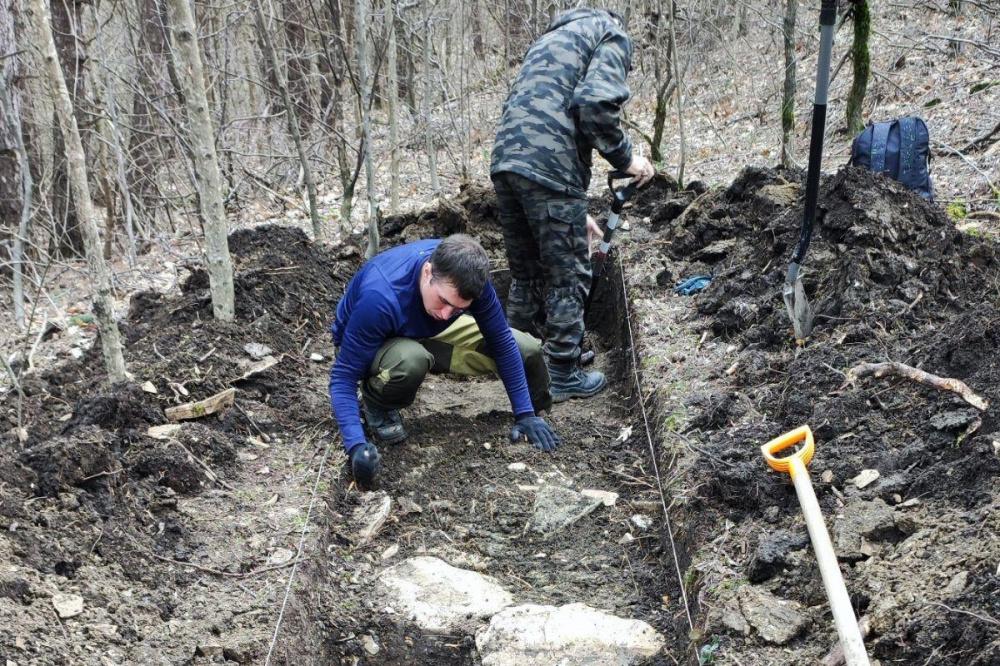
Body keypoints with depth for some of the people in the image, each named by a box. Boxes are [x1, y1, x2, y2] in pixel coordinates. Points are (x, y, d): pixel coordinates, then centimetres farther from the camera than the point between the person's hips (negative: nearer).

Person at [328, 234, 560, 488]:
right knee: (410, 361, -41)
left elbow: (502, 342, -15)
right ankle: (377, 405, -8)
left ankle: (534, 410, 21)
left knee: (526, 350, -11)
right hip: (378, 345, -4)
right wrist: (356, 445, -47)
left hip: (429, 334, 4)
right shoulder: (380, 297, -40)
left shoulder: (467, 275, -26)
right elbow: (343, 376, -34)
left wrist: (525, 414, -16)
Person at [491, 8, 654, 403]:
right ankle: (563, 376, 13)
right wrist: (625, 158, 1)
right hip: (548, 166, -8)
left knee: (525, 273, 20)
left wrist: (575, 212, 32)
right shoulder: (612, 36, 7)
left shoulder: (552, 40, 33)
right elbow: (595, 103, -14)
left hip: (505, 160, 8)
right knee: (568, 276, 6)